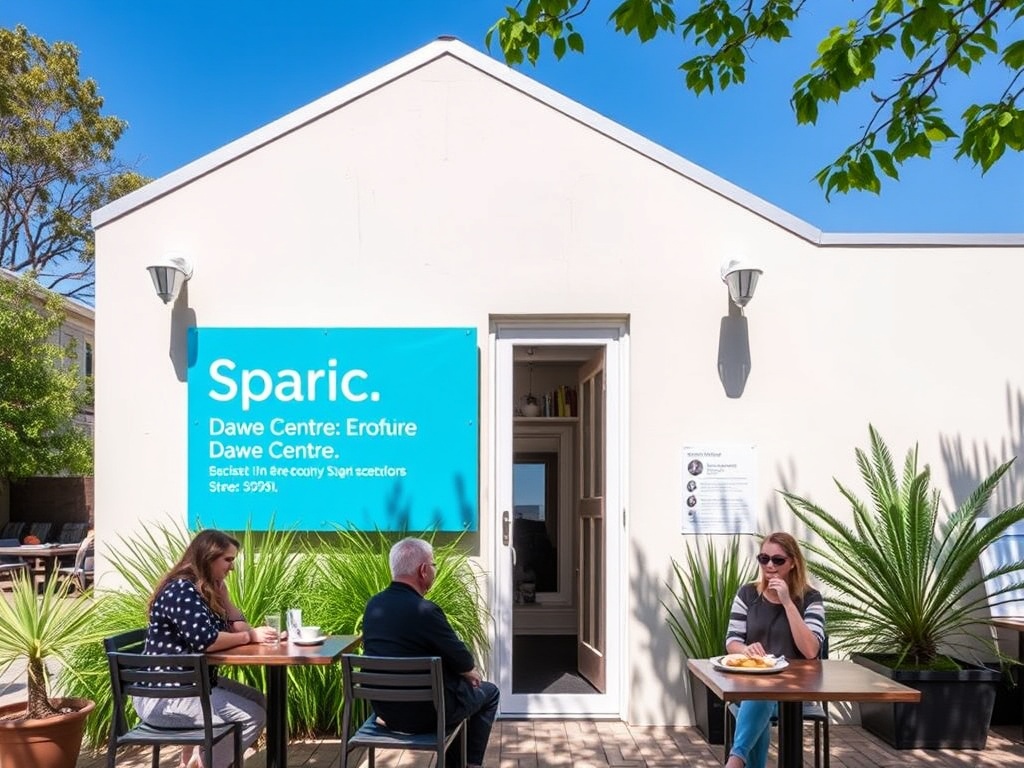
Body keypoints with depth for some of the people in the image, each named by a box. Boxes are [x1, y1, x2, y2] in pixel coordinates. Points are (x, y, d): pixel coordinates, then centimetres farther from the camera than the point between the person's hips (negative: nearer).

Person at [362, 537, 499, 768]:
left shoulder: (373, 605, -2)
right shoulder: (425, 611, -25)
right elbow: (462, 661, -14)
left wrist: (464, 671, 14)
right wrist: (471, 671, 10)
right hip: (423, 712, -7)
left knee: (457, 682, 32)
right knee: (488, 692, 18)